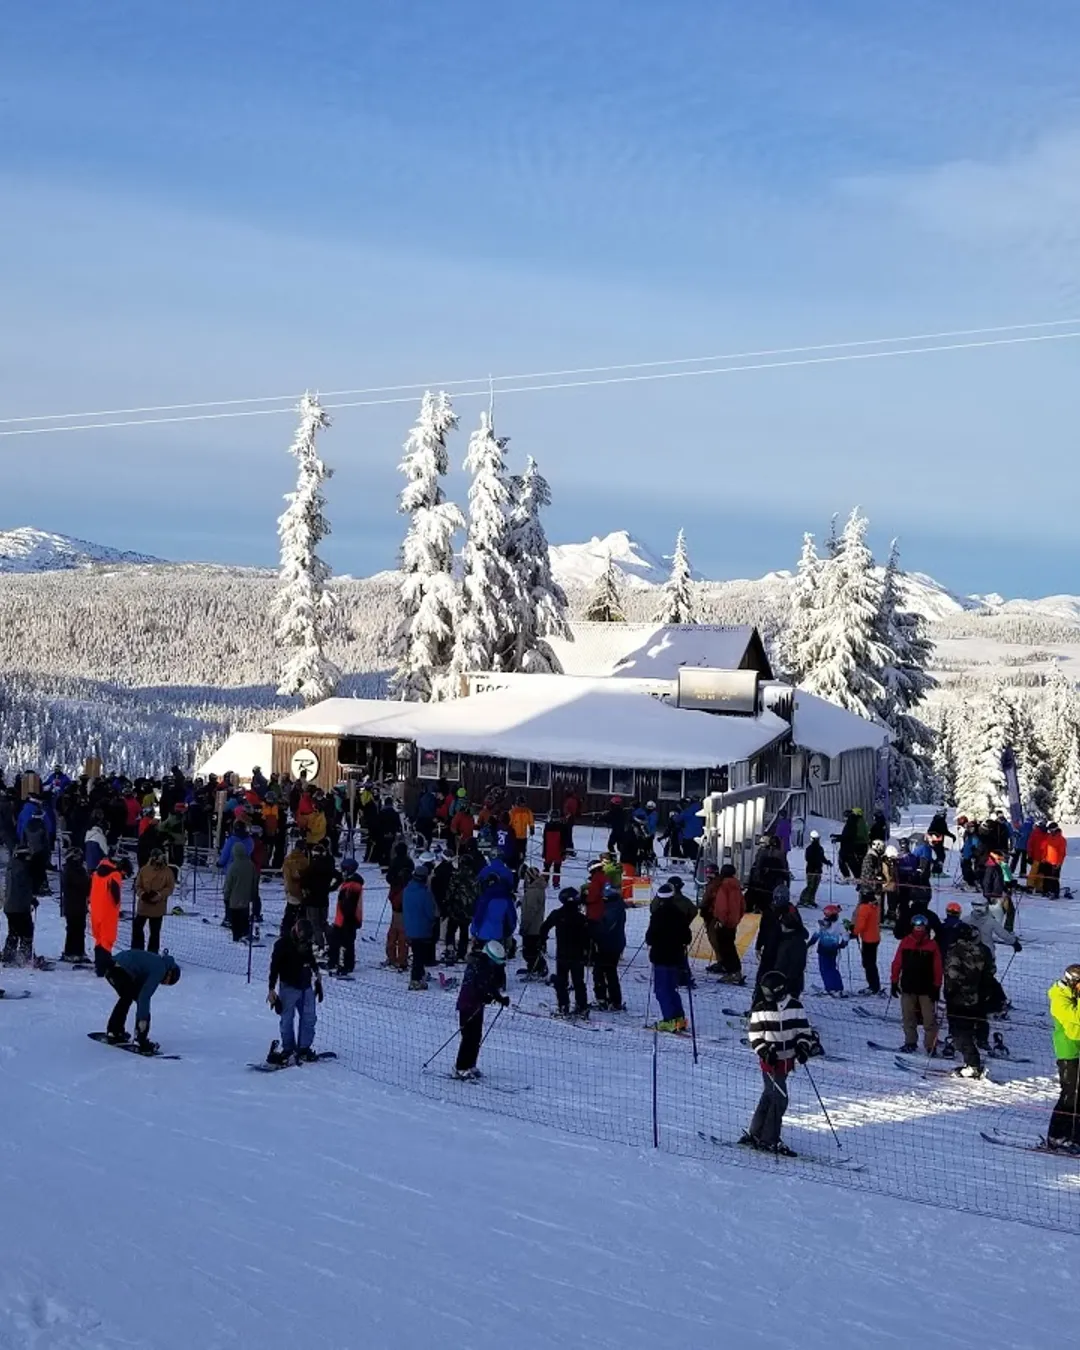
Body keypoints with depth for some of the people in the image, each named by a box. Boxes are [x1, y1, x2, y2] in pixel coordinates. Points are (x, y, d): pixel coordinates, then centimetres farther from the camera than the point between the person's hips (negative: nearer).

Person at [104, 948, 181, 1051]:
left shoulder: (156, 960, 26)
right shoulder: (160, 969, -1)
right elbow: (145, 995, -11)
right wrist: (143, 1019, -10)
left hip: (111, 967, 10)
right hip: (123, 973, -10)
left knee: (126, 998, 32)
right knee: (142, 1002, 6)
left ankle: (114, 1032, 40)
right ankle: (141, 1042, 8)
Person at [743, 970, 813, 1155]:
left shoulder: (794, 1006, 0)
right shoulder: (760, 1009, -6)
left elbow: (803, 1029, 6)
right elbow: (755, 1035, -3)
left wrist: (803, 1046, -10)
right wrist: (764, 1051, -17)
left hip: (787, 1060, 4)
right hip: (770, 1061, -4)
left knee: (769, 1097, 14)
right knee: (779, 1099, -9)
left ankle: (755, 1135, 26)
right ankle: (770, 1140, 1)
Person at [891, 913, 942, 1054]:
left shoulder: (932, 945, -2)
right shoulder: (905, 943, 2)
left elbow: (938, 968, 0)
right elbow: (897, 963, 5)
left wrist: (936, 987, -3)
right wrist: (894, 982, 3)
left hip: (926, 988, -2)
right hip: (908, 987, 2)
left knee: (929, 1019, -3)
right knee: (908, 1017, 9)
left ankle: (931, 1045, 3)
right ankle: (910, 1042, 20)